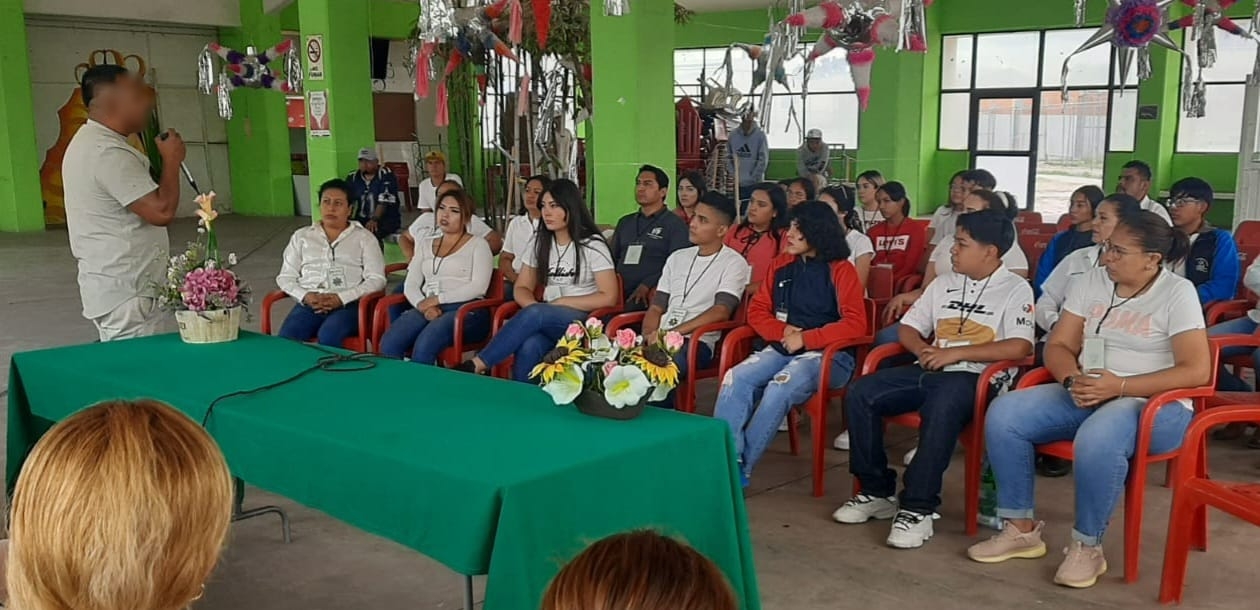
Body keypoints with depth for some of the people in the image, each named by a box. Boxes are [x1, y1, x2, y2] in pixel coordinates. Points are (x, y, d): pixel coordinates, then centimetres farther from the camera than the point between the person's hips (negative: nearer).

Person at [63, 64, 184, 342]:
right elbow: (162, 211, -23)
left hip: (115, 286, 11)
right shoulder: (108, 153, -20)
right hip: (125, 292, -11)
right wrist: (171, 160, -11)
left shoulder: (89, 142, 15)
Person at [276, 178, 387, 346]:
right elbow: (285, 277, 17)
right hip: (309, 303, 2)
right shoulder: (301, 236, 21)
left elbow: (376, 279, 2)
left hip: (348, 304, -2)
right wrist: (305, 296, -6)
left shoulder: (364, 237, 13)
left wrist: (341, 298, -12)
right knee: (287, 338, -30)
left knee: (328, 337, -35)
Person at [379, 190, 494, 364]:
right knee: (389, 344, -26)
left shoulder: (477, 244, 9)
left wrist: (437, 299, -11)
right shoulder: (427, 248, 25)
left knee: (424, 345, -35)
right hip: (428, 310, 5)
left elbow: (479, 287, -5)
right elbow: (410, 285, 14)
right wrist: (424, 305, -9)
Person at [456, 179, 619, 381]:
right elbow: (521, 288, 12)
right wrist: (536, 307, -11)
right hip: (546, 321, 4)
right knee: (529, 347, -34)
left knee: (534, 314, -35)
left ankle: (478, 364, -32)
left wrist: (562, 302, -11)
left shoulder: (592, 245, -2)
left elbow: (609, 297, -8)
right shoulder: (540, 243, 13)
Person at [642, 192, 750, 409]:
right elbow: (656, 308, 17)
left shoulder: (733, 263, 2)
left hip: (697, 342, -5)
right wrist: (649, 337, -5)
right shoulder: (677, 258, 21)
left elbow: (720, 312, -12)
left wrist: (671, 333, -18)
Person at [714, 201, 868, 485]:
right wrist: (783, 331, -7)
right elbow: (757, 310, 13)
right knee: (736, 379, -25)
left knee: (779, 388, -33)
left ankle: (741, 467, -23)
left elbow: (856, 324, -11)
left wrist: (805, 338, -15)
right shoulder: (782, 265, 12)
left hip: (829, 354, -5)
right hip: (783, 349, 5)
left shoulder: (840, 270, -3)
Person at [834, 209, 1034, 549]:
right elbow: (907, 328, 20)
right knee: (860, 395, -14)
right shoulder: (944, 285, 19)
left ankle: (917, 509, -30)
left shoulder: (1015, 289, 1)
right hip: (930, 370, 7)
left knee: (941, 410, -39)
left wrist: (956, 353, -16)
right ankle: (877, 491, -4)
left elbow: (1020, 347, -13)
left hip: (975, 377, -6)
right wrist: (923, 350, -4)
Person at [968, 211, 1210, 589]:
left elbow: (1196, 371, -15)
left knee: (1097, 439, -39)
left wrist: (1120, 386, -23)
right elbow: (1058, 346, 7)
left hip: (1155, 404, -6)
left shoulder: (1177, 293, -8)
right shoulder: (1090, 283, 7)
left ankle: (1087, 547, -18)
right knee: (1003, 414, -17)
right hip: (1084, 397, 6)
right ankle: (1021, 529, -6)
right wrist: (1074, 381, -16)